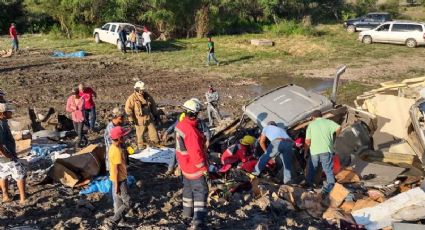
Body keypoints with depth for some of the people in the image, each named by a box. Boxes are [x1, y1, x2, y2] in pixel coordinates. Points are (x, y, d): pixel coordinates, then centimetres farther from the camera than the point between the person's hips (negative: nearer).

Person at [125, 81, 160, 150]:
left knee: (153, 131, 8)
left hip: (149, 118, 4)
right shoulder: (132, 98, -14)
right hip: (139, 120, -4)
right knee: (140, 133, 9)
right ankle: (140, 145, 28)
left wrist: (156, 114, 16)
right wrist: (131, 119, -13)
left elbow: (153, 105, 14)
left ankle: (156, 143, 23)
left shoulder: (147, 96, 2)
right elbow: (128, 109, -12)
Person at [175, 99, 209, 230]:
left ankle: (187, 211, 40)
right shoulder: (191, 131, -31)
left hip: (185, 164, 9)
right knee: (201, 191, -3)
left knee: (188, 188, 24)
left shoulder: (181, 125, -1)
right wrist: (203, 167, -16)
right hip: (194, 167, -9)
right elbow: (195, 152, -28)